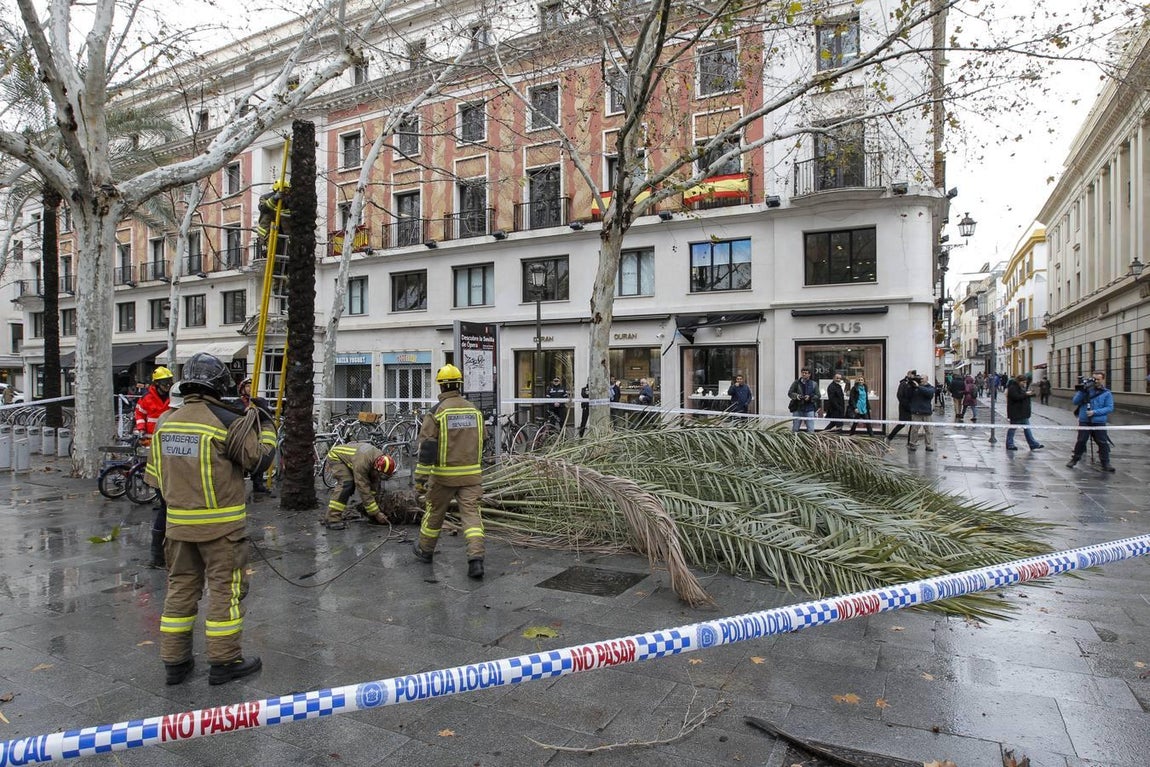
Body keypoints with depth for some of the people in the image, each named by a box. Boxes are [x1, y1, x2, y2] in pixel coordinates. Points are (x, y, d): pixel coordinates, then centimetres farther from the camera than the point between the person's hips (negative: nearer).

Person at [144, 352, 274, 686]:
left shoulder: (166, 422, 6)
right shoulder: (227, 422, -15)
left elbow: (154, 475, 13)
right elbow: (259, 459, -11)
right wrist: (264, 423, 1)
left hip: (178, 521, 6)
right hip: (221, 524, -6)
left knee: (181, 586, 16)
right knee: (226, 588, 4)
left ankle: (174, 662, 24)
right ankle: (224, 661, 12)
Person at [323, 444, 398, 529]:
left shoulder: (381, 458, -21)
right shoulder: (362, 463, -42)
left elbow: (375, 483, -8)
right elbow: (364, 490, -38)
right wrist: (377, 514, -34)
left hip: (348, 457, 7)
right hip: (335, 457, -7)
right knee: (347, 483, -28)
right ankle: (331, 519, -25)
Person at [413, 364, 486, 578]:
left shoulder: (437, 412, -9)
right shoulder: (474, 410, 6)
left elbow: (427, 447, -12)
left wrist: (420, 478, -8)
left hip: (444, 474, -3)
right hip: (472, 473, 3)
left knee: (434, 512, 16)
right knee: (471, 513, 0)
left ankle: (425, 550, 35)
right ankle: (476, 558, -13)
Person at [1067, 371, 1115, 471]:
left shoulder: (1107, 393, 2)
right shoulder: (1087, 390, 4)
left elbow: (1110, 408, -4)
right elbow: (1075, 402, -1)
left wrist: (1095, 412, -15)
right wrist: (1082, 391, -14)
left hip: (1099, 422, 0)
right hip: (1084, 421, 0)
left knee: (1103, 443, 2)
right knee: (1081, 441, 5)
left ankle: (1106, 463, 9)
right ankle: (1074, 460, 16)